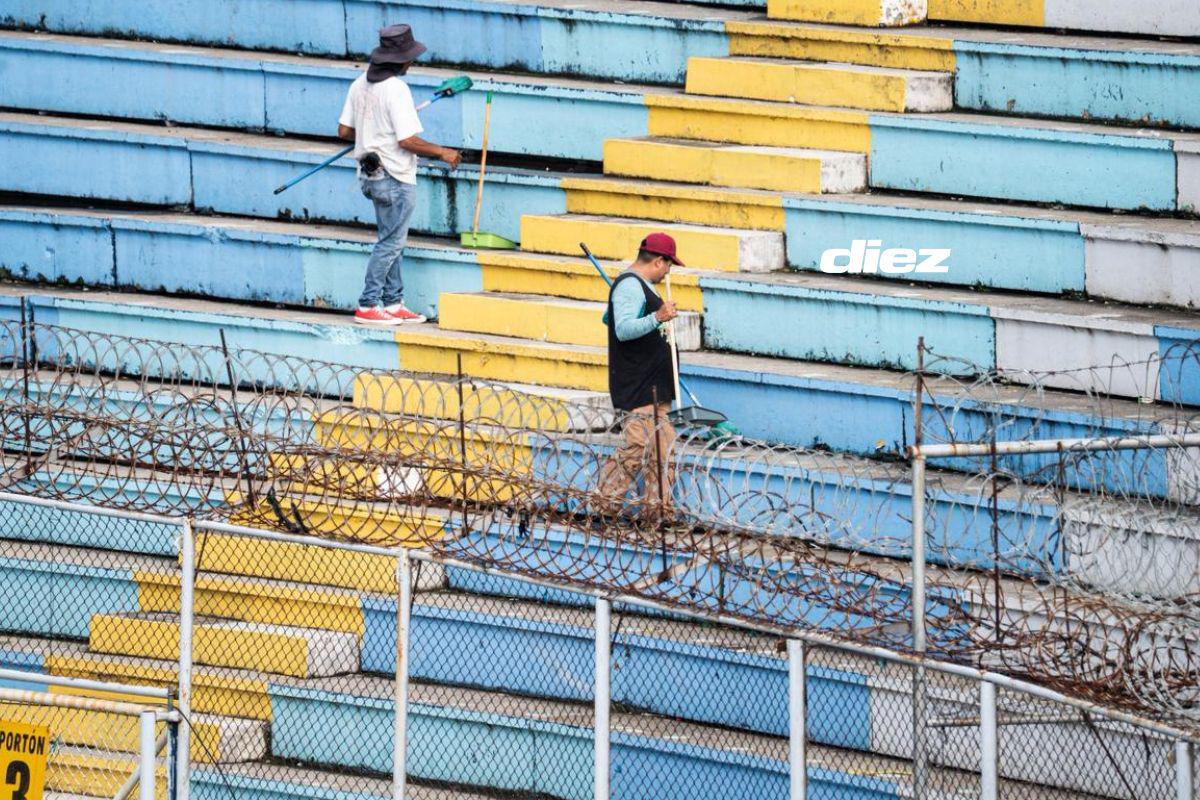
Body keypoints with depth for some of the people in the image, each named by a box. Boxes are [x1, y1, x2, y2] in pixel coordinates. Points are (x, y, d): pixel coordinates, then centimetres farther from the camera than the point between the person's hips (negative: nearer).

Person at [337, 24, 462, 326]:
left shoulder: (360, 84, 5)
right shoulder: (396, 89, -20)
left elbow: (344, 131, 9)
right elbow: (408, 141, -23)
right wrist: (442, 153, -10)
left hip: (371, 173, 9)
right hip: (396, 179, -9)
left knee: (393, 242, 17)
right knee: (391, 243, -1)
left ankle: (393, 303, 21)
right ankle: (368, 307, 0)